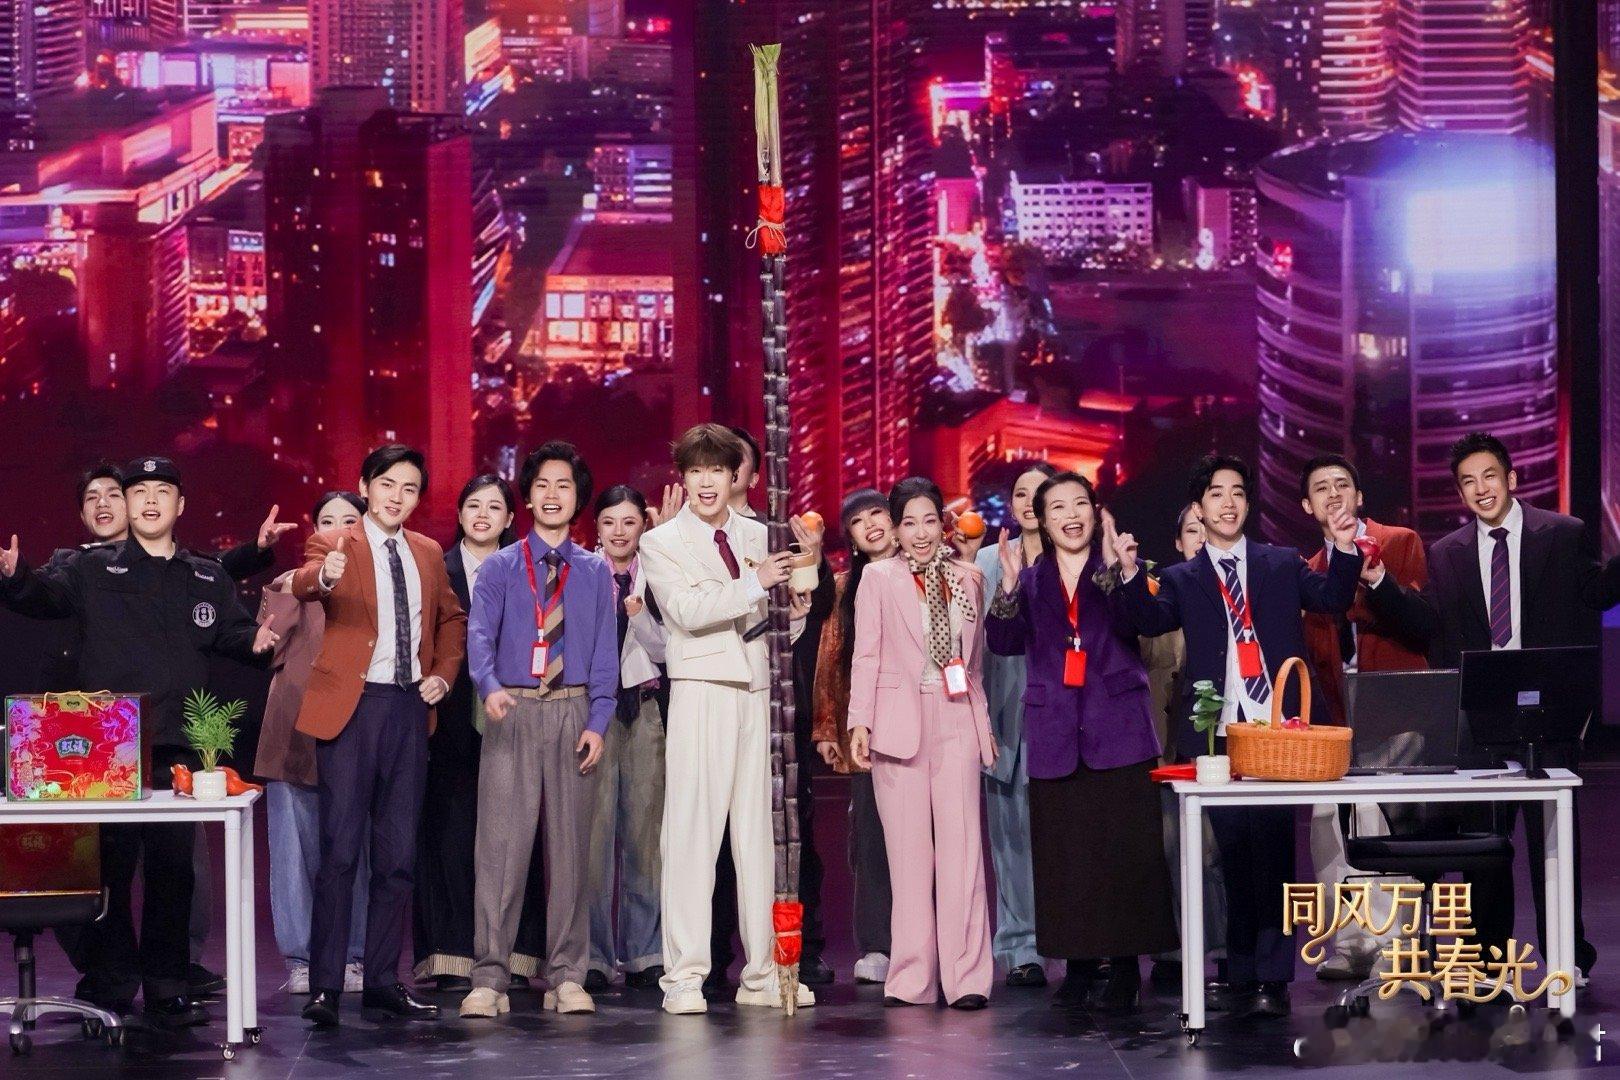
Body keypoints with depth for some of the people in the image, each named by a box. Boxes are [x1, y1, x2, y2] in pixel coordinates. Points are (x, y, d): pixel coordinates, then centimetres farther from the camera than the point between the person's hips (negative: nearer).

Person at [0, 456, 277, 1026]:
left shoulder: (206, 578, 14)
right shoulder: (92, 569, 4)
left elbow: (231, 632, 21)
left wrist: (254, 640, -2)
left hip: (177, 748, 3)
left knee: (173, 867, 5)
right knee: (109, 866, -1)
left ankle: (168, 989, 13)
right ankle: (109, 984, 9)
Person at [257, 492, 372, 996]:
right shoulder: (289, 585, 10)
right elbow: (269, 650, 0)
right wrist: (292, 594, -8)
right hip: (297, 732, 0)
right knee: (297, 849, -1)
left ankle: (352, 958, 7)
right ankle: (300, 960, 6)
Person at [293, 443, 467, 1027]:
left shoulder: (428, 554, 14)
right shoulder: (334, 544, -3)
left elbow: (452, 618, 27)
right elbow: (302, 584, -25)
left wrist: (444, 673, 10)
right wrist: (322, 577, -48)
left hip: (410, 709, 5)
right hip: (351, 705, -5)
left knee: (398, 853, 8)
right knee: (340, 851, -7)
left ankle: (383, 981, 15)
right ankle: (324, 986, -3)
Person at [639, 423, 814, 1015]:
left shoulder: (758, 537, 16)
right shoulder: (661, 543, 3)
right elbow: (688, 611, -13)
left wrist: (795, 613, 0)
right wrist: (755, 584, -17)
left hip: (757, 693, 4)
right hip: (701, 692, -4)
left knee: (757, 830, 6)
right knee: (692, 829, -8)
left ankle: (762, 974, 10)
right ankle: (684, 976, -6)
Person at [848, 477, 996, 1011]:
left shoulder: (968, 578, 14)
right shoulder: (878, 577, 6)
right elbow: (866, 655, 1)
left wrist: (984, 720, 14)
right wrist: (859, 722, -7)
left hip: (957, 721, 2)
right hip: (899, 721, -2)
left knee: (962, 844, -7)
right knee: (909, 851, 0)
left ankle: (966, 976, -8)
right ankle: (912, 977, 4)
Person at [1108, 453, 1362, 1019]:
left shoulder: (1282, 564, 13)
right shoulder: (1182, 579, 12)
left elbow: (1332, 598, 1)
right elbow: (1151, 620, -6)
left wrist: (1344, 550, -16)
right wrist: (1129, 573, -24)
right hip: (1218, 733, 1)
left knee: (1273, 850, -6)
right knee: (1234, 855, 5)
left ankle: (1273, 978, -6)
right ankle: (1242, 974, 11)